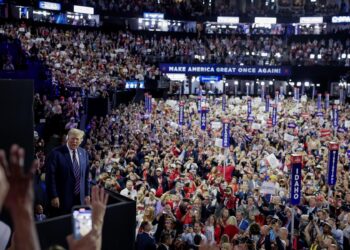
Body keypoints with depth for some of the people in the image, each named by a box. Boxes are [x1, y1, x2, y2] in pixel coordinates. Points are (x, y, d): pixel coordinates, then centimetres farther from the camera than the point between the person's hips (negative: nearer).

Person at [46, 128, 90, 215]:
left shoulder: (84, 153, 7)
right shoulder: (56, 153, -10)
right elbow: (50, 177, -10)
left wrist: (87, 194, 9)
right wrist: (53, 196, -13)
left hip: (80, 198, 5)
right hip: (62, 198, -4)